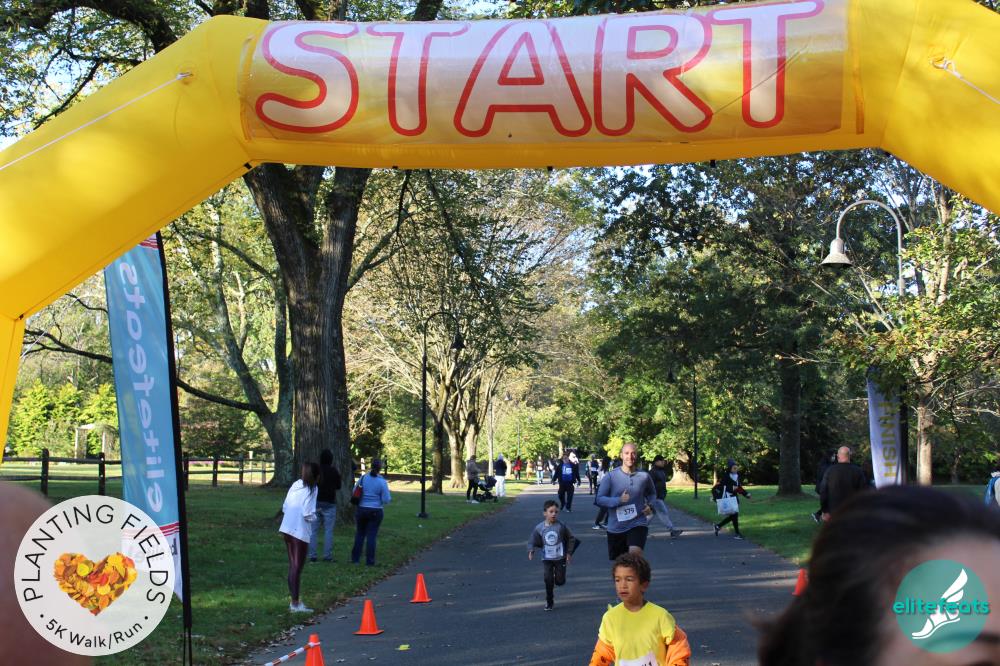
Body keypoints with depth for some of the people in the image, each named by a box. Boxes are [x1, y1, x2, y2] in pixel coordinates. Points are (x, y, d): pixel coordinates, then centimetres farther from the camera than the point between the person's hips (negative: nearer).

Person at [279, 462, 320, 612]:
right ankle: (295, 604, 3)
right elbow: (308, 513, -17)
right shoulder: (312, 488, -11)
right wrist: (314, 516, 3)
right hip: (300, 531, -7)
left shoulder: (296, 484, 9)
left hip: (287, 528, 7)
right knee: (297, 567, -1)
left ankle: (294, 600, 23)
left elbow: (285, 507, 11)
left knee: (293, 565, 16)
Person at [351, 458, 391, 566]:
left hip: (362, 509, 3)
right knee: (372, 536, 4)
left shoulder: (363, 478, -4)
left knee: (360, 534, 16)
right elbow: (386, 500, -11)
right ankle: (369, 561, 6)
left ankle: (355, 558, 21)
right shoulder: (382, 482, -13)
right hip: (376, 511, -3)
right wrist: (389, 498, 11)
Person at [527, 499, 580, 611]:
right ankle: (549, 601, 10)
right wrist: (531, 551, -16)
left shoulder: (561, 526, -10)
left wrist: (569, 553, -1)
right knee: (548, 579, -7)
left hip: (560, 557, 0)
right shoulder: (539, 528, -7)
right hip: (547, 559, 0)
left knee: (560, 581, -2)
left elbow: (571, 539, 1)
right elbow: (532, 540, 1)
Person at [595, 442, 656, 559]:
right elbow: (599, 499, -7)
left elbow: (652, 494, 19)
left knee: (635, 553, -28)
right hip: (616, 527, 1)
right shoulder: (611, 476, -7)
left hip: (637, 524, -1)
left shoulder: (644, 476, -1)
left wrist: (650, 506, -2)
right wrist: (618, 500, -22)